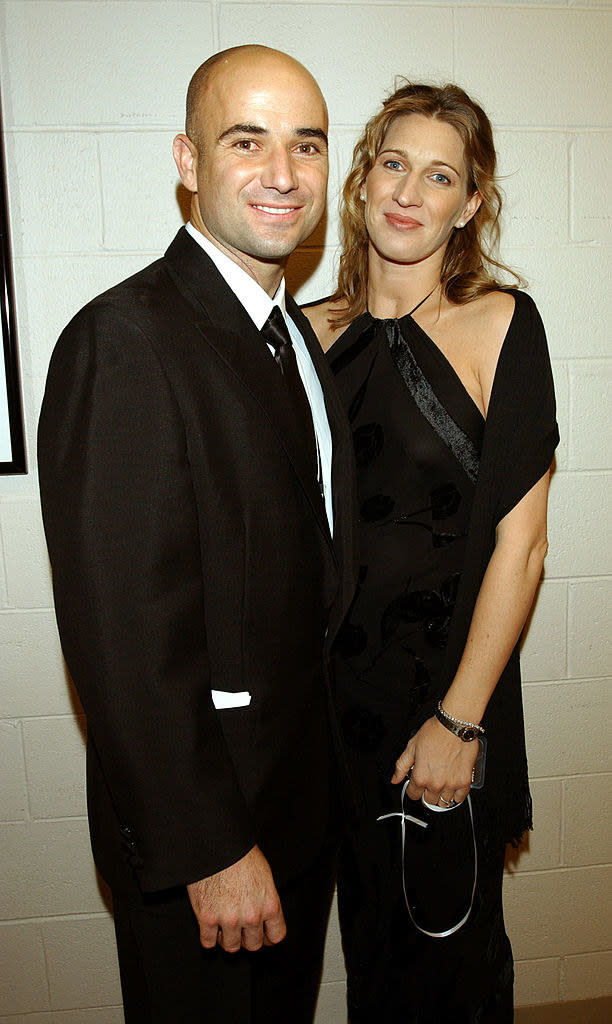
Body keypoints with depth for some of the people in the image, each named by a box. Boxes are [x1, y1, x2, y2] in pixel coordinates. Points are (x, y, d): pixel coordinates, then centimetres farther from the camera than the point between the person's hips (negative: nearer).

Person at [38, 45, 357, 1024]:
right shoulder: (126, 339, -23)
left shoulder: (293, 328, 6)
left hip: (305, 786, 8)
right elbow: (126, 632, -25)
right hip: (199, 813, -8)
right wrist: (209, 849, -21)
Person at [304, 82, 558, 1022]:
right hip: (337, 681, 4)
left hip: (451, 679, -3)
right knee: (366, 927, 22)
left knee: (449, 933, 17)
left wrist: (459, 719, -13)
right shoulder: (317, 332, 1)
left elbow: (520, 542, -12)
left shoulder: (500, 323, -10)